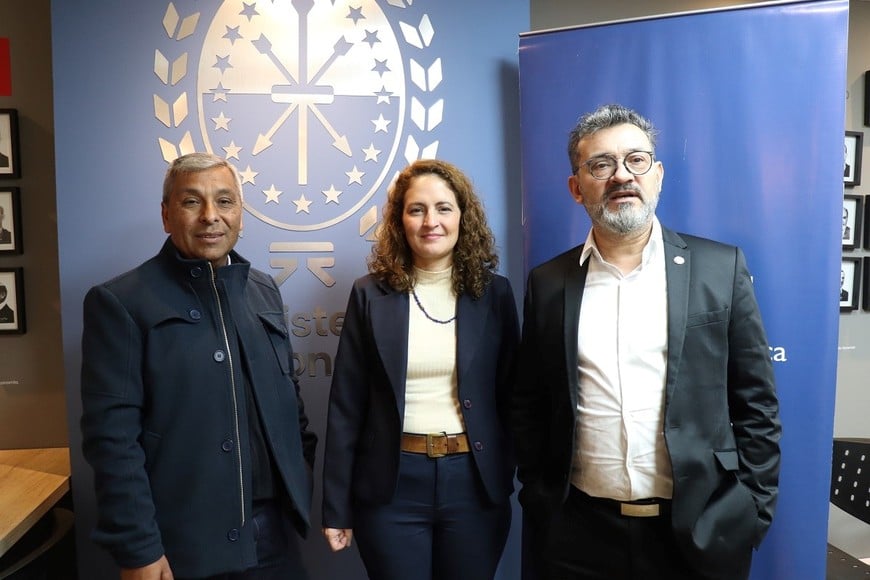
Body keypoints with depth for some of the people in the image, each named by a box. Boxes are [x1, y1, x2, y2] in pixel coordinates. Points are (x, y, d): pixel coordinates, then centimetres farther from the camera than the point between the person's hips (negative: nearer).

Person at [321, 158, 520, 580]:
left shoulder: (494, 292, 0)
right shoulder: (371, 294, -3)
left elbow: (509, 395, 5)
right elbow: (346, 407, -1)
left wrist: (505, 479, 3)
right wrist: (337, 507, -1)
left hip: (474, 483, 1)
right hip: (392, 486, -1)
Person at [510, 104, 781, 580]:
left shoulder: (721, 268, -2)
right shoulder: (548, 282, 0)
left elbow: (756, 403, 1)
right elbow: (528, 406, 6)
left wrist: (753, 512, -1)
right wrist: (537, 501, 4)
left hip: (701, 532, 0)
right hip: (581, 531, 1)